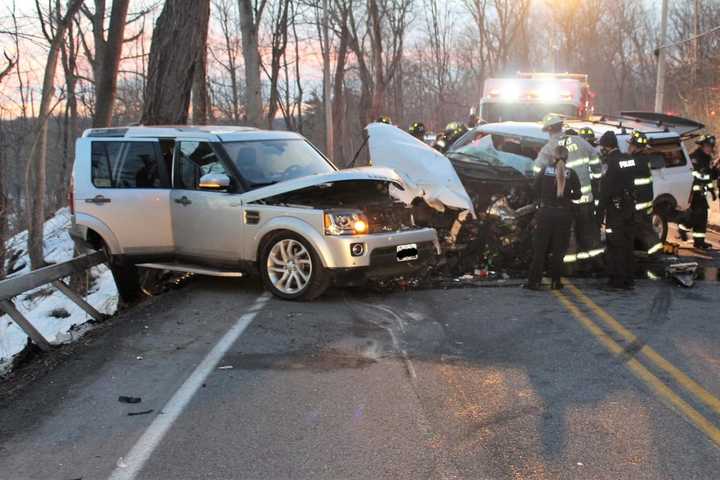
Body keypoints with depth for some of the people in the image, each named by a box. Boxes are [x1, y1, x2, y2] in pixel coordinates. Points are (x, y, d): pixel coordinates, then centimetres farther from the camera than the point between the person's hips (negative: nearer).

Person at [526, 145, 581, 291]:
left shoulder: (545, 170, -2)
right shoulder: (571, 173, -3)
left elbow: (535, 190, -1)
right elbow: (577, 194, -2)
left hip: (545, 212, 0)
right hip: (563, 214, 0)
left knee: (539, 247, 6)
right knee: (558, 249, 8)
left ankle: (534, 281, 3)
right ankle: (555, 281, 9)